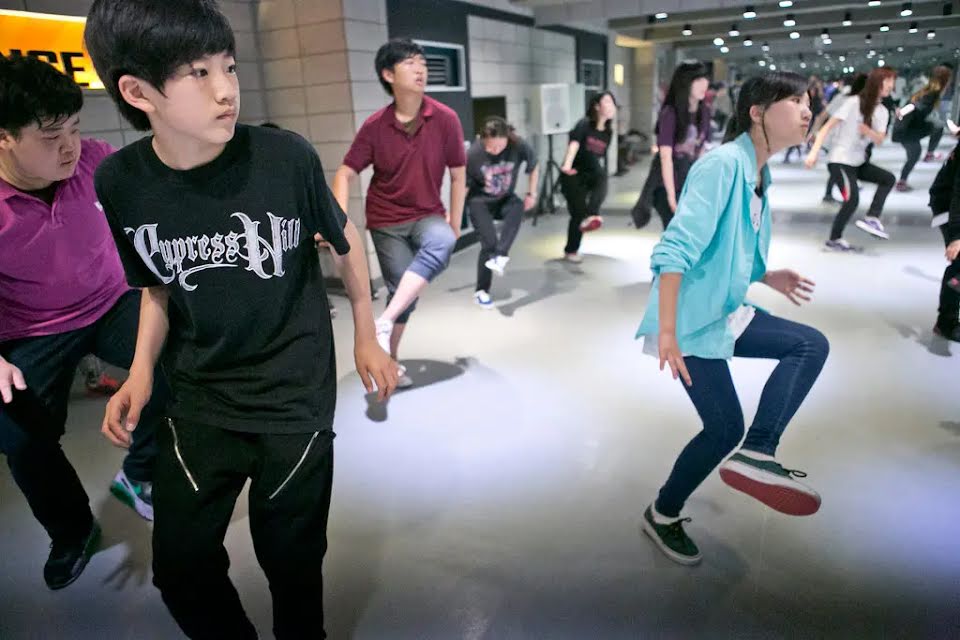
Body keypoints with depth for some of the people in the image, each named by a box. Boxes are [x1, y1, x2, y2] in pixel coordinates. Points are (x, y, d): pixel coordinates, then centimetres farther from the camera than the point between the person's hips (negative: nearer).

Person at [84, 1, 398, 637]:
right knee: (181, 567, 13)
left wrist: (367, 340, 5)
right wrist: (143, 369, -5)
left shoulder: (286, 157, -18)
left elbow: (345, 240, 0)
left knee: (291, 561, 11)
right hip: (198, 402, 3)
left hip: (296, 397, -2)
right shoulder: (120, 182, -10)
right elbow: (158, 285, 8)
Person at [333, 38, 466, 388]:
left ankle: (383, 323, -30)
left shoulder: (445, 118, -9)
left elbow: (458, 175, -1)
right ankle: (390, 361, 20)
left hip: (429, 215, 0)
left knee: (441, 243, -34)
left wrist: (454, 225, 0)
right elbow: (344, 174, -5)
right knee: (403, 293, -5)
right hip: (387, 220, 0)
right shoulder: (374, 126, -9)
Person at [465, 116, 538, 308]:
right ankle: (482, 290, 0)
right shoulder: (473, 154, -25)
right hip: (480, 201, -2)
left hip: (505, 199, 2)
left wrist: (531, 194, -1)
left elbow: (533, 167, 0)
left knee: (518, 207, -33)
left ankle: (500, 256, -32)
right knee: (489, 242, -16)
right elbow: (463, 185, -12)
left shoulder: (519, 146, -21)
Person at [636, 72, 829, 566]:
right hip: (690, 321, -9)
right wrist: (666, 332, -31)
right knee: (725, 429, 0)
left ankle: (756, 454, -3)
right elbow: (674, 251, -27)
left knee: (811, 344, -1)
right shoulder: (724, 164, -19)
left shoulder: (759, 173, 11)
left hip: (724, 313, 9)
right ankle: (661, 516, 21)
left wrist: (769, 278, 7)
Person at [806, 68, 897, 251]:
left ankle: (871, 219, -2)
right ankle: (834, 240, -1)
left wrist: (869, 131, -21)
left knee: (888, 179, -2)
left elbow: (880, 140, 1)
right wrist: (814, 152, -26)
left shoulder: (883, 111, 7)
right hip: (840, 160, -8)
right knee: (852, 199, -16)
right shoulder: (854, 102, -13)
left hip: (858, 161, 8)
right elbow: (828, 127, -16)